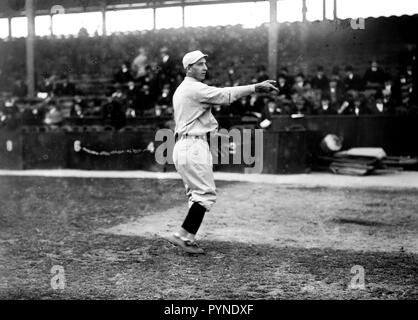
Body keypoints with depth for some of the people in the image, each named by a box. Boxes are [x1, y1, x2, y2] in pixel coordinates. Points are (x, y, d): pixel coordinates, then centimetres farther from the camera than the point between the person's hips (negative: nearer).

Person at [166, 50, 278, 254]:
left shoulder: (180, 90, 22)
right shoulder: (194, 88, -11)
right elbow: (225, 95, -18)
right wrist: (256, 87, -19)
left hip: (181, 146, 10)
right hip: (194, 146, -10)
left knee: (197, 195, 11)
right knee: (206, 194, -8)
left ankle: (188, 239, 9)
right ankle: (183, 235, -10)